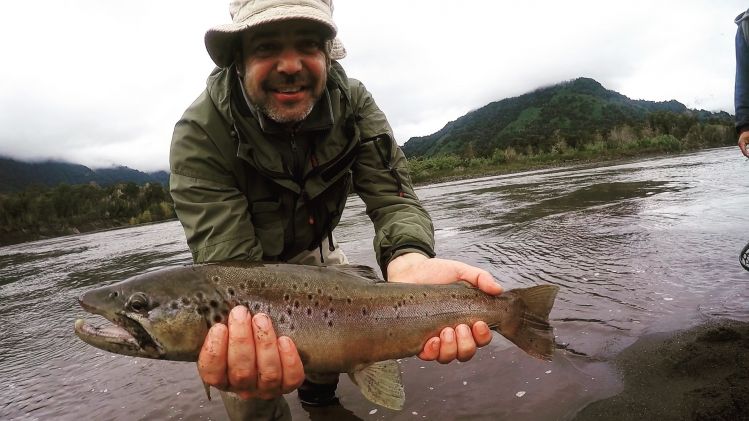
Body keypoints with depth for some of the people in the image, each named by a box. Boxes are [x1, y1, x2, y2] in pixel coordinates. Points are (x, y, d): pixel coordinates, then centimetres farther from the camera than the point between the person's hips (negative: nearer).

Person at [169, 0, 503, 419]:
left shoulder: (353, 103, -22)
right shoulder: (200, 134, -32)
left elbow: (392, 197, -30)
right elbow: (227, 261, -39)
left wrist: (409, 261, -54)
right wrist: (244, 331, -63)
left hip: (313, 249, 4)